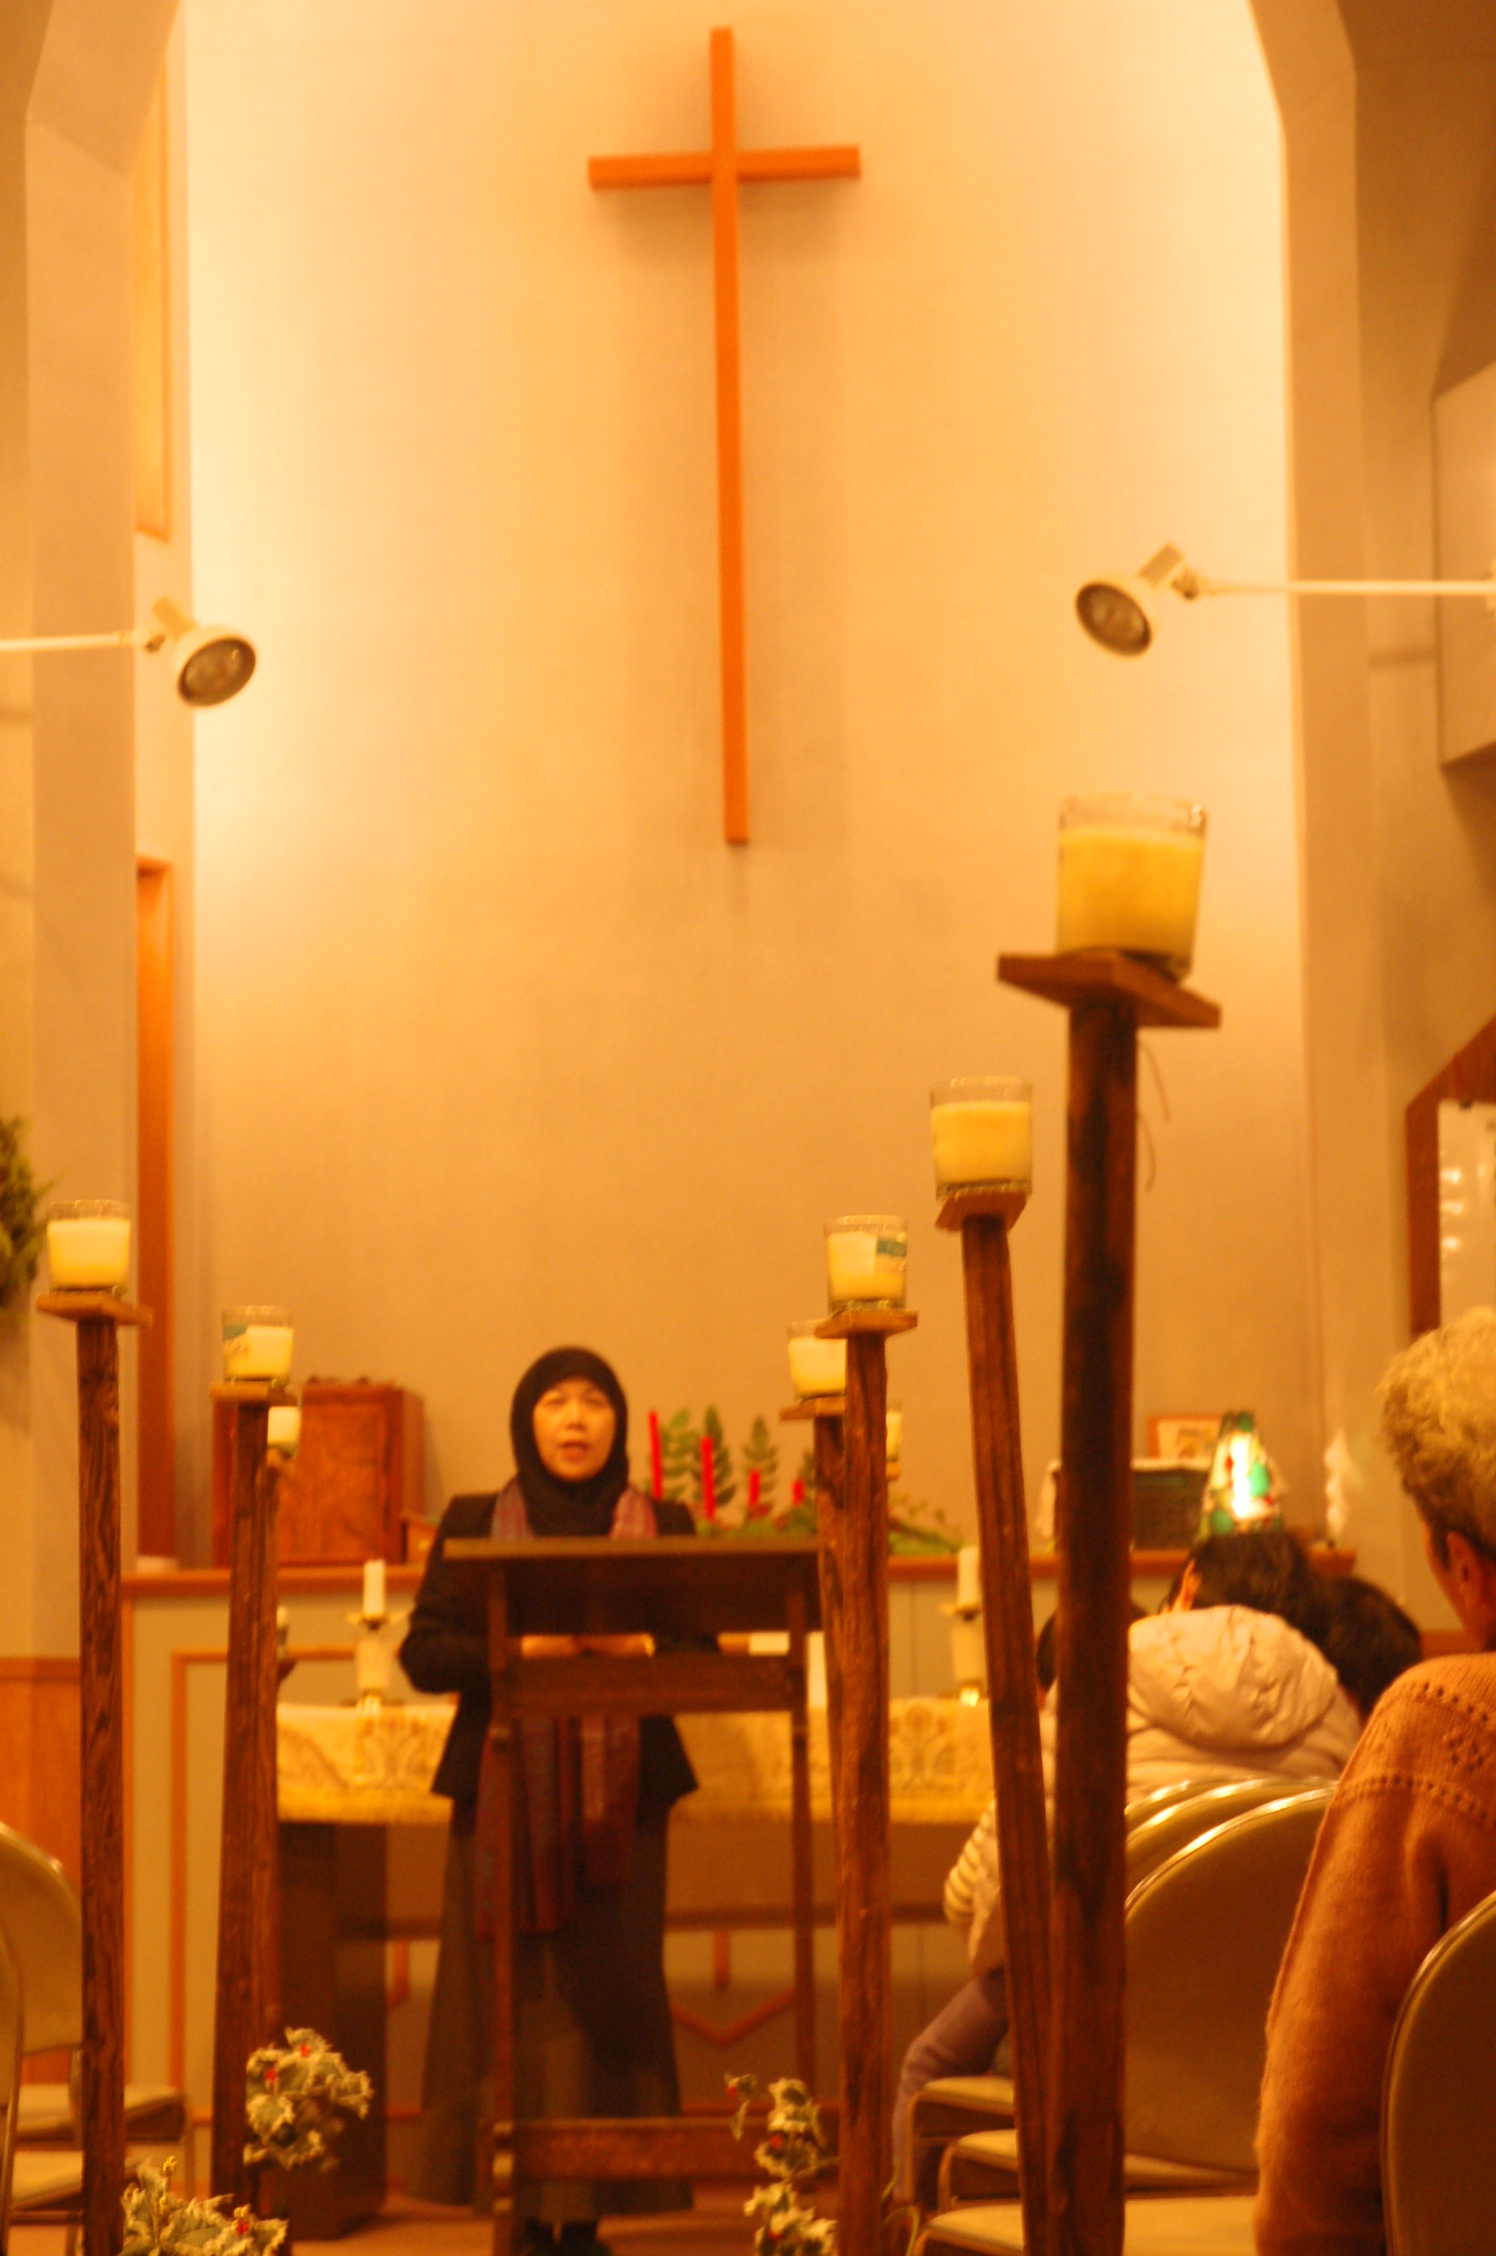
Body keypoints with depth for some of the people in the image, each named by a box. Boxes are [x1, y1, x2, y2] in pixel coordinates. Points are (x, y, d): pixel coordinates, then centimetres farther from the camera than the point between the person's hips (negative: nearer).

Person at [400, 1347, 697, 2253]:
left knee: (606, 2007, -2)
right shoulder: (475, 1525, 7)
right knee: (514, 2009, -3)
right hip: (506, 1796, -1)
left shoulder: (662, 1526, 10)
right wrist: (518, 1652, -16)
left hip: (619, 1799, 1)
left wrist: (641, 1647, -16)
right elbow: (424, 1653, 0)